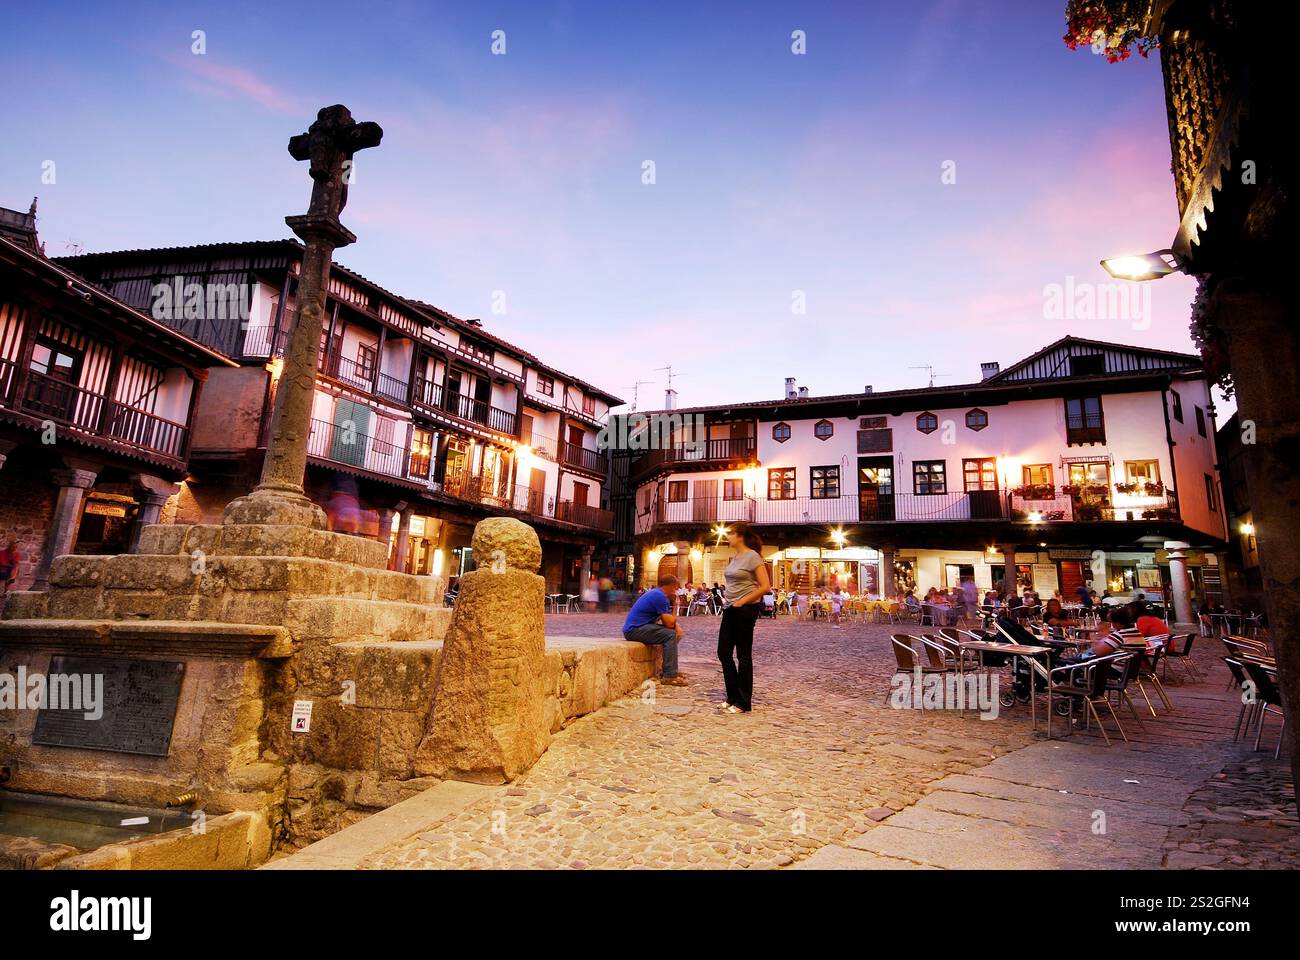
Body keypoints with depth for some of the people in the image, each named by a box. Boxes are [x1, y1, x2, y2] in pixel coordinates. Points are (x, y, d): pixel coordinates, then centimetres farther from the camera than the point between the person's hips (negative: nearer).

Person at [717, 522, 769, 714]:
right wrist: (730, 601, 8)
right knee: (723, 652, 10)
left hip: (746, 610, -8)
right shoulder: (734, 558, 12)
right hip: (730, 609, 8)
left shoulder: (752, 557, -12)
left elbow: (765, 586, -16)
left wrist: (743, 601, -15)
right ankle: (733, 697, 23)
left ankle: (744, 703, 13)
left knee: (743, 655, 1)